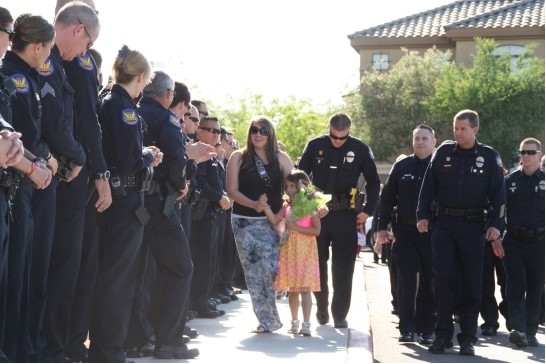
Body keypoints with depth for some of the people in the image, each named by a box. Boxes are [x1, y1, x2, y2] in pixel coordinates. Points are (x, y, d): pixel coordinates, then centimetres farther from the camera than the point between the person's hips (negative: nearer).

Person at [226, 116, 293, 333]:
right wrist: (254, 204, -16)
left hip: (272, 222, 0)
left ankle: (269, 319, 3)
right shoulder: (238, 158, 2)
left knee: (270, 268, -12)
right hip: (245, 223, 0)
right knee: (253, 272, -1)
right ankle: (267, 319, 7)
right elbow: (232, 191, -2)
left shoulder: (280, 159, 5)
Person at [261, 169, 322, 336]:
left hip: (305, 249, -6)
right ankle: (294, 322, 22)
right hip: (289, 249, 6)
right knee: (292, 288, 12)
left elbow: (316, 230, -12)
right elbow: (274, 220, -6)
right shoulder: (287, 206, 9)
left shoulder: (310, 205, -7)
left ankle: (306, 324, -8)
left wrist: (296, 227, -17)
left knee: (305, 288, -8)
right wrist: (265, 206, -18)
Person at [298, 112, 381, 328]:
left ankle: (340, 314, 6)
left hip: (345, 214, -1)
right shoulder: (315, 146, 0)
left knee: (343, 268, 1)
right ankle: (321, 309, 23)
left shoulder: (360, 150, -2)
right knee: (317, 264, 9)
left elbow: (373, 181, 7)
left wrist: (368, 210, -1)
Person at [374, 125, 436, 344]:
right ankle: (407, 328, -1)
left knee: (429, 282, 5)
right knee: (406, 280, -3)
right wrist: (382, 227, 2)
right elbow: (387, 197, 9)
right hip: (405, 231, 1)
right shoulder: (402, 166, 7)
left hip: (432, 233, -1)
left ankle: (425, 329, 12)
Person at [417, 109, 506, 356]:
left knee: (471, 282, 3)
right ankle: (443, 334, 3)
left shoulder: (489, 157, 2)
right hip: (444, 223, 1)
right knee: (443, 278, -4)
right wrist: (423, 215, -1)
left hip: (474, 225, -1)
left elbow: (498, 194, 1)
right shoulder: (444, 152, 5)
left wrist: (495, 224, -7)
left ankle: (468, 338, 10)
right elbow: (428, 186, 7)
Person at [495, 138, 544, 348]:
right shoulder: (510, 181, 6)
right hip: (513, 242, 0)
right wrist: (495, 237, -2)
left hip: (539, 243, 0)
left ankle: (530, 333, 15)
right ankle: (518, 330, -18)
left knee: (535, 289, 6)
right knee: (516, 287, -10)